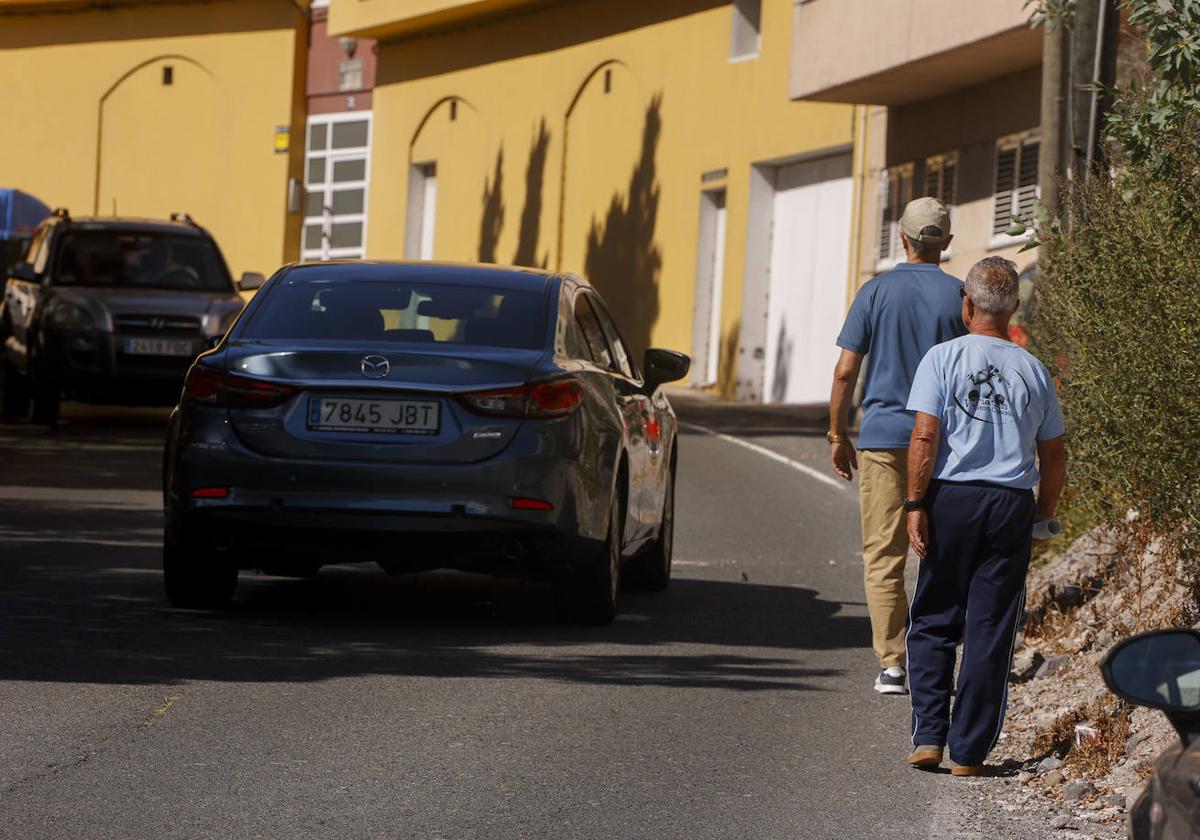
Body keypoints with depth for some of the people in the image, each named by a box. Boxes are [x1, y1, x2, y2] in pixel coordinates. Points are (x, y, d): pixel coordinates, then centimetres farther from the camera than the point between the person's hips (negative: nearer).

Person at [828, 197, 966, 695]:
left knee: (883, 556, 2)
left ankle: (892, 663, -4)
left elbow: (845, 372, -3)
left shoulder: (877, 292, -1)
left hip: (883, 435, -1)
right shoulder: (960, 297, 0)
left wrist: (838, 435, 7)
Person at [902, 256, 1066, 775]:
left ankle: (929, 735, -1)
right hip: (1013, 502, 2)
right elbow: (1054, 456, 10)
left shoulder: (942, 359, -3)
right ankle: (968, 752, 5)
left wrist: (915, 505, -8)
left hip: (953, 498, -2)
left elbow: (924, 437, -10)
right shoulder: (1033, 372, 7)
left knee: (933, 623, 10)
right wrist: (1043, 515, 21)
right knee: (991, 632, 4)